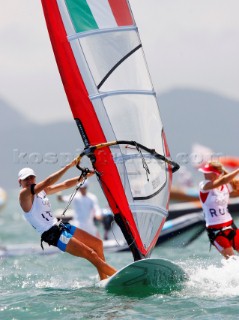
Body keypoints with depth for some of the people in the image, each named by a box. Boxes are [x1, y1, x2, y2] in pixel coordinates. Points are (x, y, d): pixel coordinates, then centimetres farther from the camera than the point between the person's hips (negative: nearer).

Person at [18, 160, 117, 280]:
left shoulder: (42, 190, 13)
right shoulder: (24, 194, -13)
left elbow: (66, 184, 17)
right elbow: (48, 182, -23)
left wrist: (87, 175, 8)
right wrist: (69, 165, -25)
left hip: (61, 226, 10)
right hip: (53, 235, -10)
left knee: (97, 243, 12)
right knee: (91, 254, -13)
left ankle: (104, 280, 16)